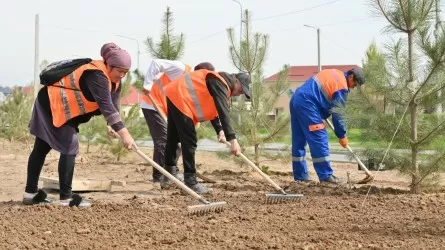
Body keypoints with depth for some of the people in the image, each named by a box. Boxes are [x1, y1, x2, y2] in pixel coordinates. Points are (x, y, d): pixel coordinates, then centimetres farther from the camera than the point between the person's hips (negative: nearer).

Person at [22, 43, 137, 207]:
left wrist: (112, 126, -23)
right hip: (52, 104, -10)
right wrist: (124, 134, -43)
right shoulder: (97, 76, -30)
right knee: (70, 148, -14)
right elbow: (106, 106, -38)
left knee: (41, 149, 13)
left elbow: (113, 105, -4)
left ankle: (31, 193, 19)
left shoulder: (114, 81, 1)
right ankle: (66, 198, -13)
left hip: (65, 108, 10)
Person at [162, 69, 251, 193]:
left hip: (175, 96, 11)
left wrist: (220, 130, 5)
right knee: (189, 141, -11)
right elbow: (223, 112, -28)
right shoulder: (220, 83, -18)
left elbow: (213, 108, 19)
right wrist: (232, 139, -32)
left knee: (173, 138, 19)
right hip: (179, 97, -11)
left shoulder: (220, 84, 14)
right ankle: (190, 182, -9)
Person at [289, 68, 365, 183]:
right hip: (307, 103, -10)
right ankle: (326, 175, -7)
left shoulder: (335, 74, 21)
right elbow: (337, 113, -6)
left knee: (299, 140, 11)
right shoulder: (342, 86, -6)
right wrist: (342, 135, 4)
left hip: (296, 99, 10)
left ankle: (300, 175, 15)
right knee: (319, 139, -7)